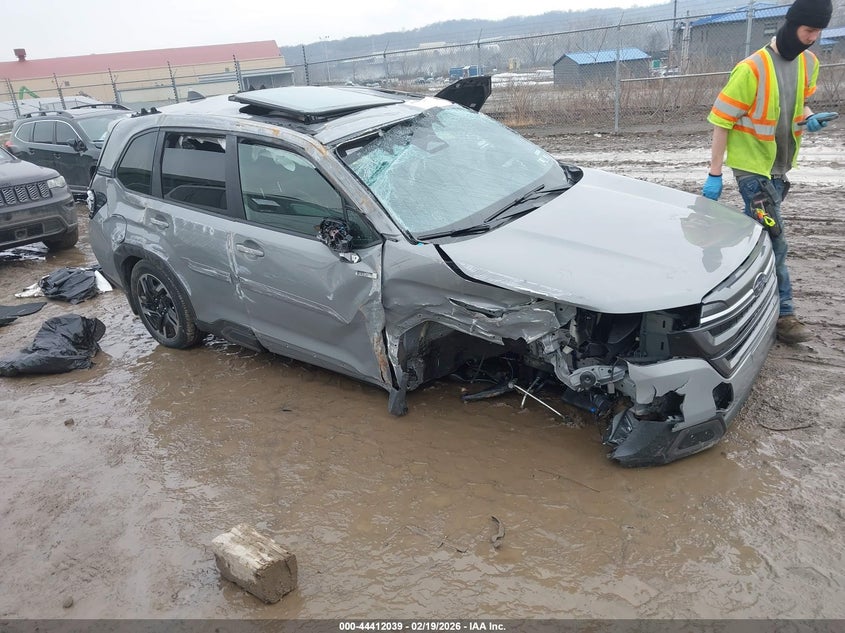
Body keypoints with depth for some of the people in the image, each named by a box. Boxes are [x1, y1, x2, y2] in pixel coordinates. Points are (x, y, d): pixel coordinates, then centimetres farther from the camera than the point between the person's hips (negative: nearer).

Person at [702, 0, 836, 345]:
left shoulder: (809, 63, 5)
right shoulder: (752, 68, -18)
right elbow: (722, 121, -16)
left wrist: (809, 118, -4)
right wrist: (715, 174, -17)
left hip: (780, 166, 7)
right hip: (752, 166, -7)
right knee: (773, 239, -7)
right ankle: (782, 314, 1)